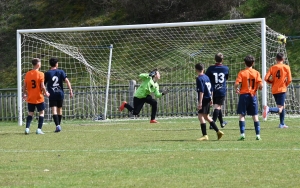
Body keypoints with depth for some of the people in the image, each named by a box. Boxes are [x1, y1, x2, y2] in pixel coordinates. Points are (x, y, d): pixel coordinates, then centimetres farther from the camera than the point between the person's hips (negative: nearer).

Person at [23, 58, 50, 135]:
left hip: (30, 98, 4)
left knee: (30, 113, 13)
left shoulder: (27, 74, 2)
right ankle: (39, 129, 0)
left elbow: (24, 86, 4)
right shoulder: (40, 74, -11)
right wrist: (46, 93, 3)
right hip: (39, 98, -4)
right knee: (41, 112, 7)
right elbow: (42, 86, -14)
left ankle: (27, 128, 0)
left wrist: (24, 94, 20)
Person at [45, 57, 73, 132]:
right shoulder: (61, 72, 4)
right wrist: (71, 91, -7)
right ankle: (59, 125, 23)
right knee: (59, 110, 17)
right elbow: (67, 81, -6)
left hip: (52, 94, -2)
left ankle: (57, 125, -25)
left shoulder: (47, 73, 1)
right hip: (60, 93, 2)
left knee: (54, 111, -9)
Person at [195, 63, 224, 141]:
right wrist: (211, 99, 27)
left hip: (204, 99, -9)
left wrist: (200, 102, -20)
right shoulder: (207, 77, 14)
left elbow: (201, 91, -19)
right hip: (208, 99, 9)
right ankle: (218, 131, 21)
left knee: (200, 116, -8)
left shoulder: (199, 78, -12)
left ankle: (205, 135, -13)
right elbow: (211, 89, 19)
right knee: (206, 116, 19)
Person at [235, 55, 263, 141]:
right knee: (255, 116, 8)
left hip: (244, 95, -2)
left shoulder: (242, 73, -5)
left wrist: (236, 89, 8)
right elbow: (260, 85, -8)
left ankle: (242, 134, -7)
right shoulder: (256, 73, 0)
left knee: (242, 115, 3)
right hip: (253, 95, 2)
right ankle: (258, 135, 5)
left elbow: (236, 84, -14)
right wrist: (257, 88, 15)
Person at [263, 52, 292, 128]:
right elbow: (289, 79, -9)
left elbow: (266, 78, -6)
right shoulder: (286, 67, -4)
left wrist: (272, 82, 12)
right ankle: (269, 109, -37)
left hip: (274, 90, 5)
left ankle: (282, 124, 25)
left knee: (282, 105, 23)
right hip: (282, 89, -5)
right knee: (280, 109, -8)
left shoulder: (272, 67, 3)